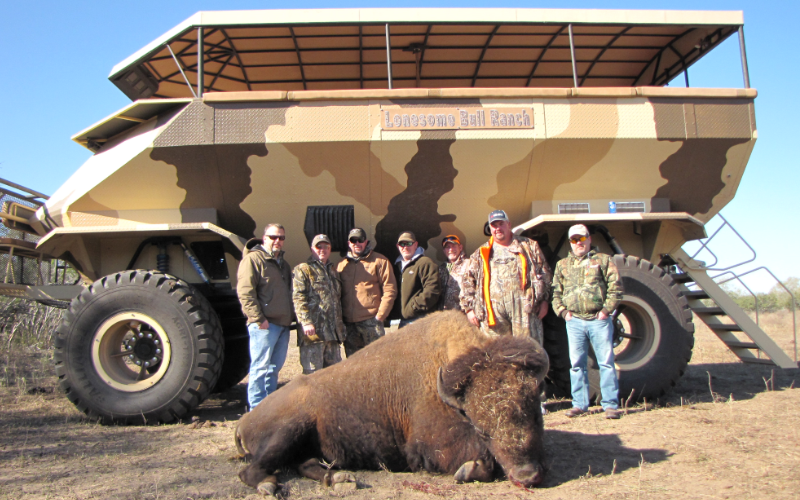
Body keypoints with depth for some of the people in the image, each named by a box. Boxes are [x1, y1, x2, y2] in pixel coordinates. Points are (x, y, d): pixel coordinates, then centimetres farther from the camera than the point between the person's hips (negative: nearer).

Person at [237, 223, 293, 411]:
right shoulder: (253, 259, -6)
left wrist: (290, 318, 16)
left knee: (274, 367, 13)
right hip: (264, 325, -8)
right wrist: (258, 318, -19)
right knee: (260, 367, -5)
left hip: (283, 324, 8)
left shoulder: (283, 263, 22)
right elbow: (245, 292, -15)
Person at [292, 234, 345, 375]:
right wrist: (306, 321, -20)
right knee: (312, 373, -5)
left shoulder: (333, 271, 24)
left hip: (333, 331, 7)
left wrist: (340, 323, 22)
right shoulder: (302, 269, 1)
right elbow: (298, 298, -10)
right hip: (313, 330, -7)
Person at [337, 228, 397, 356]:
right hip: (348, 323, 5)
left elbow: (390, 290, -3)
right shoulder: (342, 264, 14)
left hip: (371, 321, -4)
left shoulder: (379, 261, 2)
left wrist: (380, 315, -9)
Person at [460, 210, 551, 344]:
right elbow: (468, 282, 16)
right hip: (494, 311, 1)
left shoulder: (529, 246, 16)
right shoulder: (480, 254, 19)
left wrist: (544, 300, 4)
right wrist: (469, 308, 6)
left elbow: (544, 273, 13)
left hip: (524, 307, -1)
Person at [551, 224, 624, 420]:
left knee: (606, 362, -1)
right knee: (577, 363, 6)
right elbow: (556, 292, 16)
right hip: (574, 321, 3)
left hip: (599, 320, -3)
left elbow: (615, 287, 1)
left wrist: (606, 309, -7)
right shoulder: (562, 265, 15)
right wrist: (562, 311, 2)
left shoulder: (603, 260, 7)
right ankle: (579, 403, 15)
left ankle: (610, 404, 5)